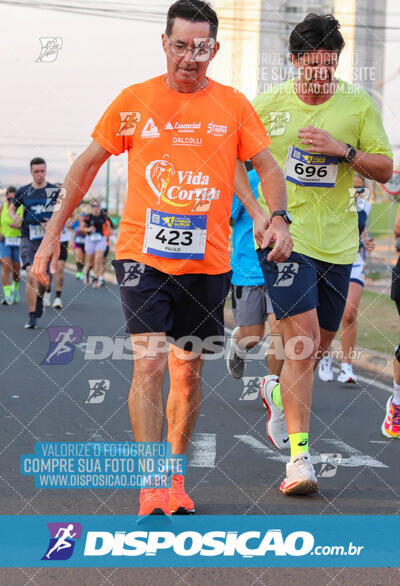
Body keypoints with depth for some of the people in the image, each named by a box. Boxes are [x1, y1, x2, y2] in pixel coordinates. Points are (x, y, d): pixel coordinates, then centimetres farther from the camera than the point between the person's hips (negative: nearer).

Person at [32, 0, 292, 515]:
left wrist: (276, 217, -14)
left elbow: (267, 166, 7)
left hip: (207, 259, 2)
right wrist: (53, 232, 5)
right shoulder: (134, 101, 1)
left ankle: (174, 475, 26)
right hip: (143, 254, -2)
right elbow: (88, 163, 7)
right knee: (149, 362, -14)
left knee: (188, 372, 10)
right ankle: (151, 490, -10)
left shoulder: (233, 105, 3)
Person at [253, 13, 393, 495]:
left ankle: (278, 392, 47)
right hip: (284, 236, -3)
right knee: (303, 340, -15)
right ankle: (299, 456, -14)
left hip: (337, 242, 3)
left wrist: (343, 149, -16)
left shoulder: (359, 105, 1)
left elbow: (385, 169, 0)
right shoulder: (267, 104, 0)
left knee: (320, 346, 14)